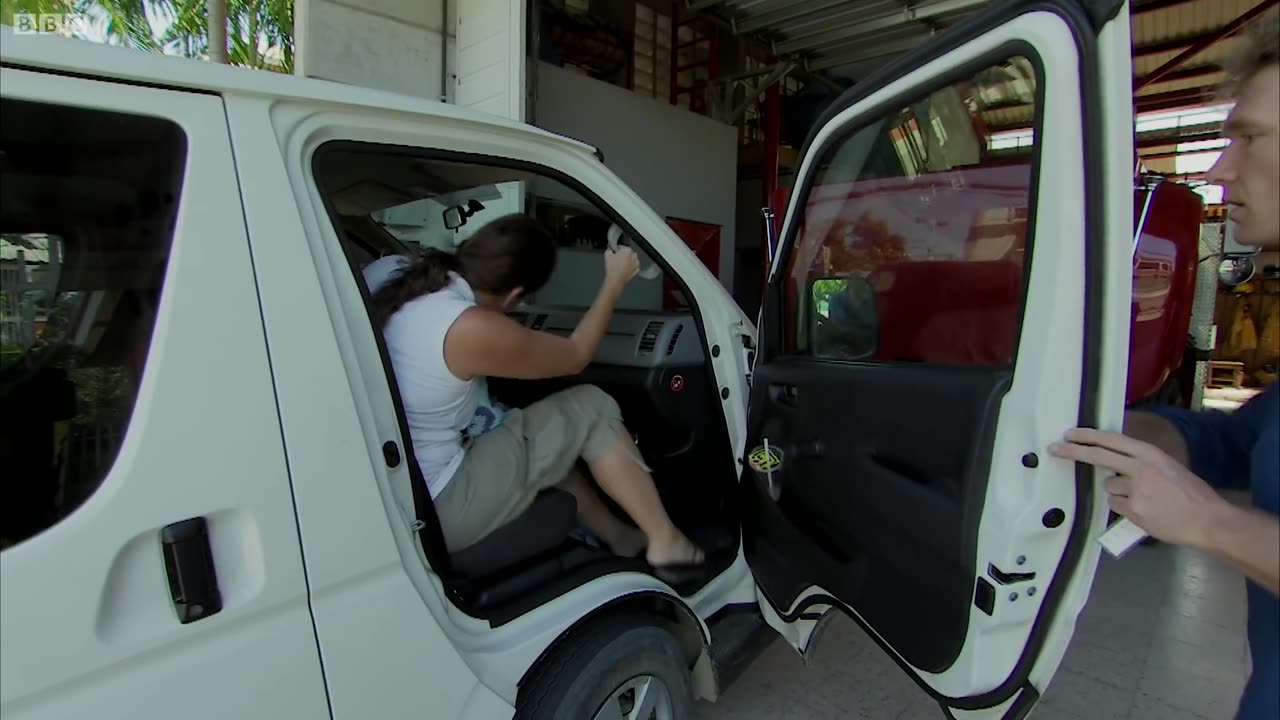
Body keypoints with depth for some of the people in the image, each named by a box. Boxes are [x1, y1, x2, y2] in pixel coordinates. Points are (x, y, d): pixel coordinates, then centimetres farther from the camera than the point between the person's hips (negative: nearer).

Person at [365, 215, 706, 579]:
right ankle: (664, 541, 16)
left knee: (538, 437, 25)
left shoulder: (383, 271, -4)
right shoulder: (475, 330, -25)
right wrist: (614, 284, 6)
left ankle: (616, 534, 37)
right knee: (591, 408, 1)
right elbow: (575, 356, -6)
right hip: (432, 512, -8)